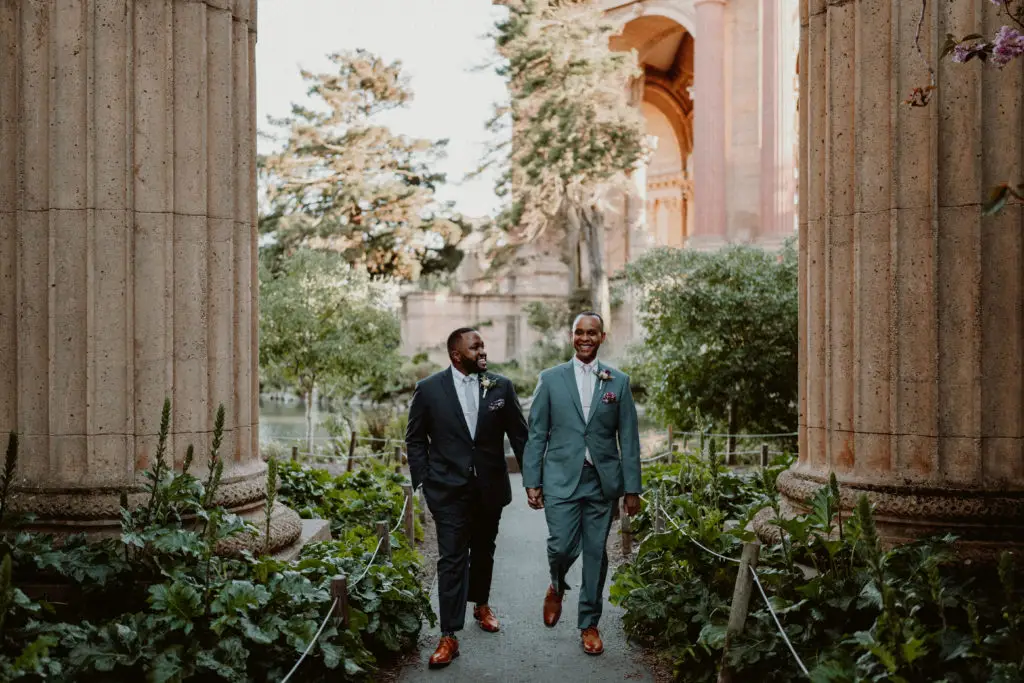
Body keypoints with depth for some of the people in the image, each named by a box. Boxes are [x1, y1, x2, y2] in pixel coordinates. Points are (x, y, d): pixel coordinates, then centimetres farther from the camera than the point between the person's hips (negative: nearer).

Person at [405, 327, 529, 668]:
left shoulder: (501, 386, 0)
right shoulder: (429, 389, -5)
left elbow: (519, 435, 4)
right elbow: (415, 439, 3)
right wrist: (424, 481, -4)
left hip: (490, 487, 3)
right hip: (449, 489, -2)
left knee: (483, 551, 18)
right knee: (452, 559, -5)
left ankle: (481, 604, 42)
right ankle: (449, 636, -3)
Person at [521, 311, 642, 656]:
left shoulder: (619, 382, 5)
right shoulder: (551, 379, 3)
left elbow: (628, 439, 4)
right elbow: (537, 434, 3)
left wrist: (632, 488, 1)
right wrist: (532, 482, -1)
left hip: (603, 481, 1)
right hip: (562, 478, -1)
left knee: (595, 554, 6)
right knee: (562, 546, -10)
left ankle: (589, 624, 22)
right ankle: (557, 586, 25)